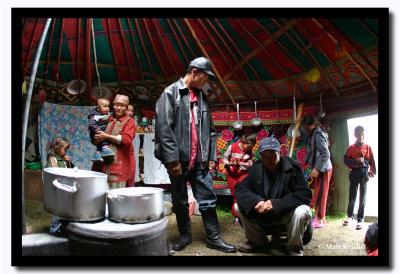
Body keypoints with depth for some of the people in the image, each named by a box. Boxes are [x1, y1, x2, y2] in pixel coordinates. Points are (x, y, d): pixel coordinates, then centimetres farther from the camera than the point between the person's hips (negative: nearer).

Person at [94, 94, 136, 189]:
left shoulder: (129, 121, 2)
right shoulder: (108, 120, 17)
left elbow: (127, 139, -11)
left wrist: (106, 136, -8)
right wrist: (98, 139, 6)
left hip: (120, 162, -5)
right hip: (105, 162, 5)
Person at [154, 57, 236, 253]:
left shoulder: (202, 97, 15)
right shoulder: (171, 93, -4)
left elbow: (210, 129, 15)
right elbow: (163, 128, -13)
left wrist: (211, 155, 7)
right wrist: (172, 158, -17)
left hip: (199, 160, 5)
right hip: (178, 159, -4)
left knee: (208, 199, 5)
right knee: (180, 201, 10)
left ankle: (213, 238, 17)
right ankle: (185, 235, 28)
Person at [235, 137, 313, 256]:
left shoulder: (292, 167, -16)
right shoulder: (256, 167, -5)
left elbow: (305, 194, -23)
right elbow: (241, 188, -9)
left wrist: (276, 204, -34)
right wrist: (255, 201, -31)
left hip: (287, 213, -3)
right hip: (262, 213, 3)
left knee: (301, 212, -35)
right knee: (239, 206, -16)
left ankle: (295, 248, -5)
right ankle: (258, 241, 5)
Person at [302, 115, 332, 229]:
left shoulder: (318, 135, -16)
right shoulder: (314, 134, 13)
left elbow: (325, 154, -23)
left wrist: (317, 169, -26)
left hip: (322, 169, -9)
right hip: (320, 168, 9)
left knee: (320, 193, -3)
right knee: (318, 193, 14)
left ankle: (320, 220, 4)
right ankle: (320, 217, 23)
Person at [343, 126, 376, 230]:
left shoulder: (368, 147, 5)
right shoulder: (351, 147, 6)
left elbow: (372, 161, 1)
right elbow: (346, 160, -2)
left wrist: (372, 173, -10)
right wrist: (356, 161, -17)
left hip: (364, 173, -1)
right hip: (354, 173, 1)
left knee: (362, 197, 2)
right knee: (352, 196, 7)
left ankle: (360, 219, 6)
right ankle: (350, 216, 21)